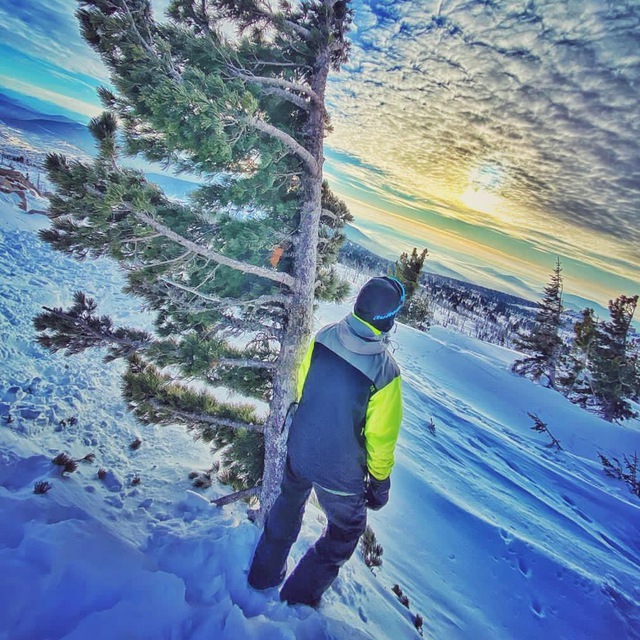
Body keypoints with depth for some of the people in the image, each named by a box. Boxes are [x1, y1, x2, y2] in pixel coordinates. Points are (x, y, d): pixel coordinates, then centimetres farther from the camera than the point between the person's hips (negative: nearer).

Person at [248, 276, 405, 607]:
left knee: (287, 507, 33)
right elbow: (381, 438, -18)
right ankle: (300, 596, 42)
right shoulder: (385, 371, -30)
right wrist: (380, 481, 0)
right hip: (340, 472, -4)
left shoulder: (322, 337, -16)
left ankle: (264, 574, 54)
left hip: (299, 450, 5)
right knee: (345, 532, 26)